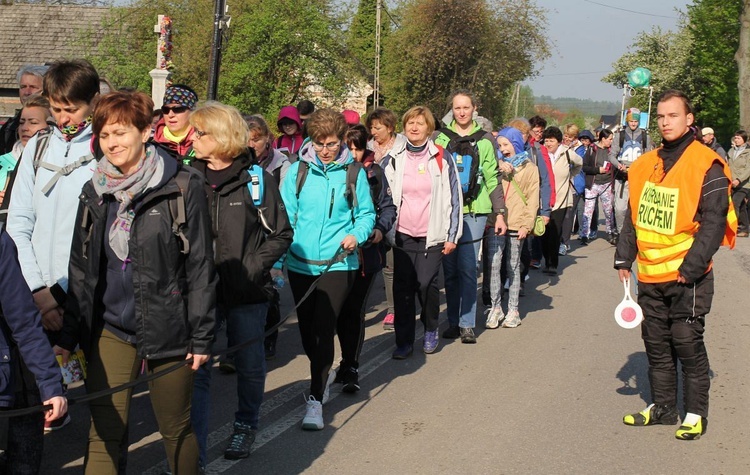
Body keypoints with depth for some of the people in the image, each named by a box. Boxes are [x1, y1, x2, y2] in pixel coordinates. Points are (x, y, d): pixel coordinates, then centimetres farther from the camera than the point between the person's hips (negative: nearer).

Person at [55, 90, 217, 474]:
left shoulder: (183, 187, -6)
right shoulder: (94, 192, 8)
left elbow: (201, 266, -5)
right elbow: (81, 269, 12)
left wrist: (202, 335, -8)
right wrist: (69, 335, 7)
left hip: (167, 328, -3)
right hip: (110, 328, 3)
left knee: (176, 429, 9)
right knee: (104, 433, -1)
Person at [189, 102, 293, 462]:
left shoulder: (256, 178, -5)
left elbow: (281, 234, -1)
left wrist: (253, 266, -12)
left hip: (247, 293, -1)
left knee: (249, 364, 14)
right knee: (196, 367, -4)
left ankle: (246, 426, 39)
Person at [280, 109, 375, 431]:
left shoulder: (353, 172, 0)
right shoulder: (298, 170, 1)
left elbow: (366, 213, 8)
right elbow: (285, 217, 2)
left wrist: (357, 235, -13)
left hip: (338, 263, -3)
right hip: (301, 262, 3)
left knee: (323, 329, -11)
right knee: (307, 330, 14)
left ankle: (315, 399, -3)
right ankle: (323, 374, 43)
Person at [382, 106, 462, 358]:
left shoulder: (442, 158, 0)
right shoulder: (393, 159, 6)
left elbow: (454, 198, 1)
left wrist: (452, 235, -2)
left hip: (432, 235, -2)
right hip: (402, 234, 2)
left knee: (426, 284, -8)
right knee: (402, 287, -1)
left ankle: (431, 331, 17)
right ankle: (404, 341, 9)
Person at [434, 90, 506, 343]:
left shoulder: (484, 140, 6)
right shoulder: (440, 138, 6)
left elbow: (493, 180, 9)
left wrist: (499, 213, 5)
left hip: (474, 211, -1)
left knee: (467, 268, -4)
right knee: (450, 269, 5)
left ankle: (467, 324, 2)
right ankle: (453, 322, 14)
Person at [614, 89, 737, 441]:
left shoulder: (707, 166, -8)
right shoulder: (645, 164, 10)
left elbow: (713, 223, -12)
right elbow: (633, 216, 17)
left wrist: (691, 267, -16)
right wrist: (624, 258, 12)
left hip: (687, 277, -6)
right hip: (650, 276, 6)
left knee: (687, 343, 0)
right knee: (656, 343, 13)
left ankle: (696, 414, 12)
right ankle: (662, 407, 26)